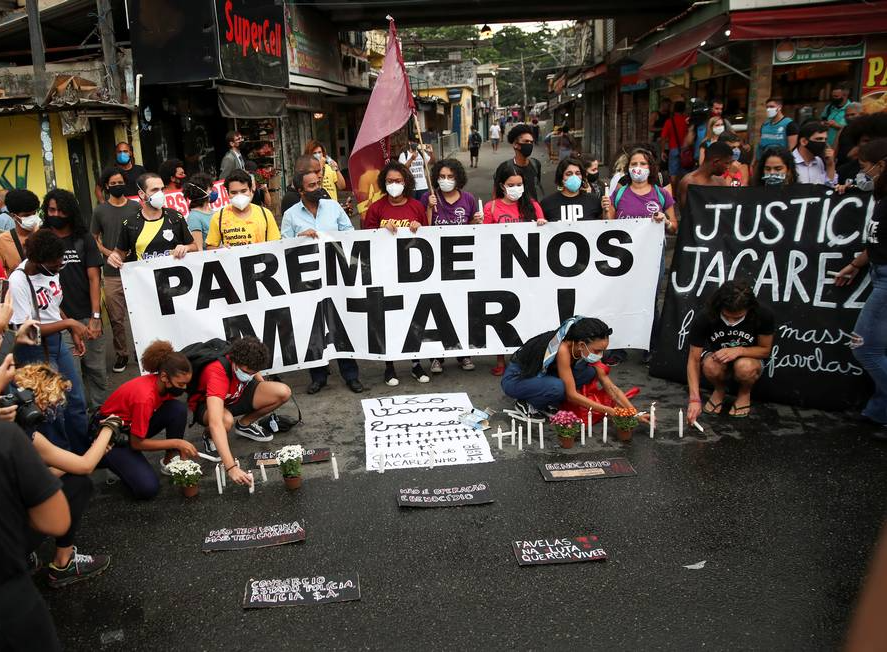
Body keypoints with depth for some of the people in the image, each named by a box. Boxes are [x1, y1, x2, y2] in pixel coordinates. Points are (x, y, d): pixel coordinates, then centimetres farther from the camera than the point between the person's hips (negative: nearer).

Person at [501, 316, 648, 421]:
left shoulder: (586, 350, -11)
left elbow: (610, 387, -6)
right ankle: (525, 403, -8)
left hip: (542, 376, 7)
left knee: (589, 372, -12)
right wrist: (609, 411, -26)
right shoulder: (563, 350, -33)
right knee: (559, 388, -36)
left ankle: (547, 404, 1)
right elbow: (571, 395, -29)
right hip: (515, 378, -7)